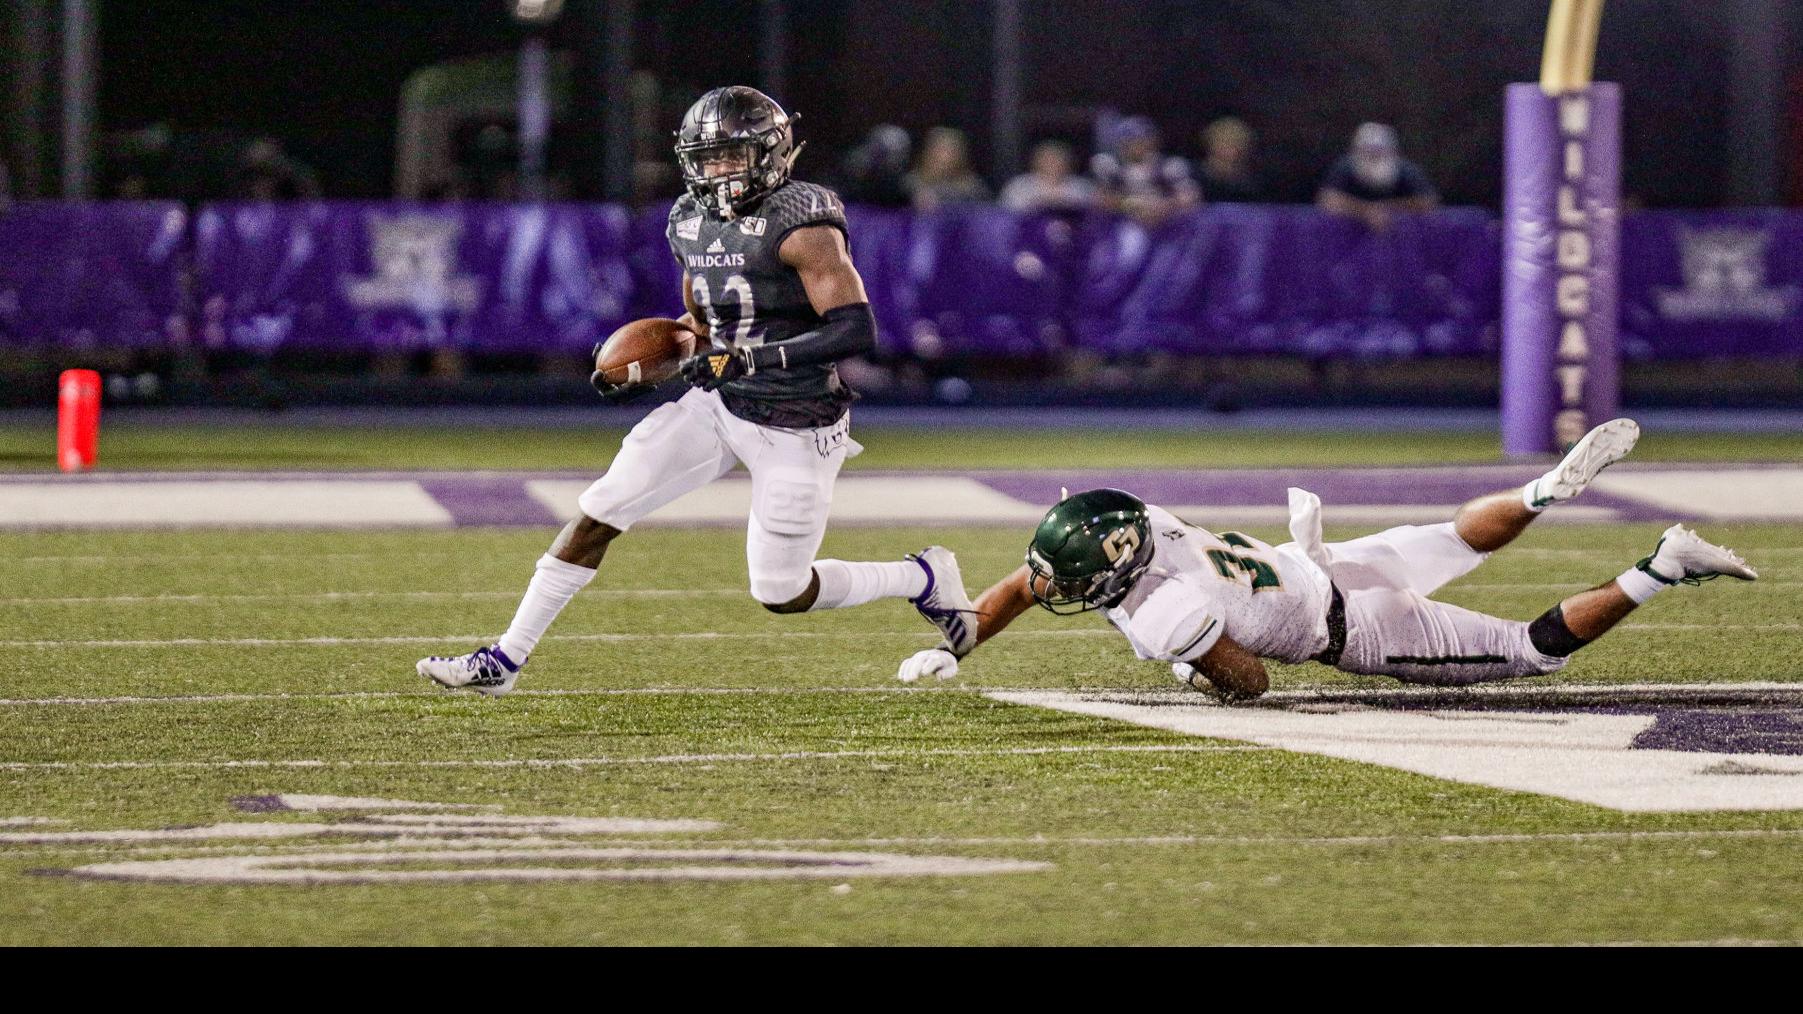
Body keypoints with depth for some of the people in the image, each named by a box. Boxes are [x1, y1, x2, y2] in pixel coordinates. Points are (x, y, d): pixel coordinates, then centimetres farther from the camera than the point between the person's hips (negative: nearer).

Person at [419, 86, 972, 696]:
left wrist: (750, 358, -30)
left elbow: (857, 330, -26)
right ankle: (505, 660, 4)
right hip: (720, 408, 7)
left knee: (781, 595, 0)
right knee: (597, 514, -3)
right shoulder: (693, 222, 5)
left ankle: (924, 578, 25)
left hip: (796, 430, -7)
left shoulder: (802, 225, -20)